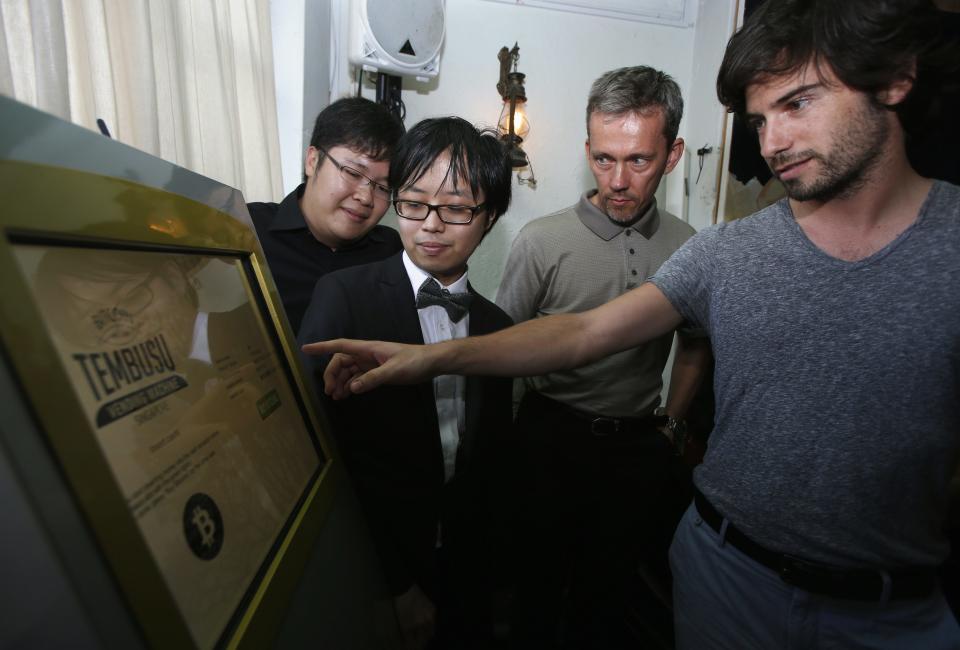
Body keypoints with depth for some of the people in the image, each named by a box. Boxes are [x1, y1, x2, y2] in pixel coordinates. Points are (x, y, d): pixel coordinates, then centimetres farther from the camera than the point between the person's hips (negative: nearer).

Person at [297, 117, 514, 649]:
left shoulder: (497, 326, -1)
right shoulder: (343, 297, -14)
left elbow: (488, 459, 5)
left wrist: (481, 567, 4)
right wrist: (394, 582, -14)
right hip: (370, 565, -3)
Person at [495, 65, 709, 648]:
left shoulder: (687, 248, -2)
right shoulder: (542, 241, -13)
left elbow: (695, 346, 12)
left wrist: (672, 422, 8)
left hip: (639, 444, 3)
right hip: (550, 437, -2)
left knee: (611, 582, 21)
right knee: (539, 577, 15)